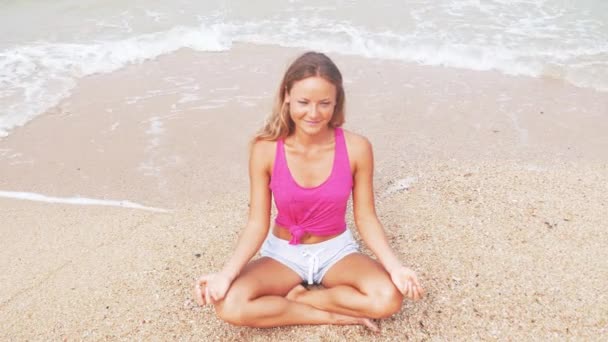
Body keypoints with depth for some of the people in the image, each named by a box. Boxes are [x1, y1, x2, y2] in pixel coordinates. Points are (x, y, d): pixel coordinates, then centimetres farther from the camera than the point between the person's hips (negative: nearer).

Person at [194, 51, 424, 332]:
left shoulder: (356, 148, -17)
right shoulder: (266, 149, -18)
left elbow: (365, 218, -8)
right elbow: (257, 224, -12)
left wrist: (394, 266, -23)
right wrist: (227, 273, -27)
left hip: (336, 250, 0)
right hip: (284, 252, 0)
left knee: (389, 298, -28)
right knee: (229, 306, -26)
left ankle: (294, 297, -9)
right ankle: (335, 316, -13)